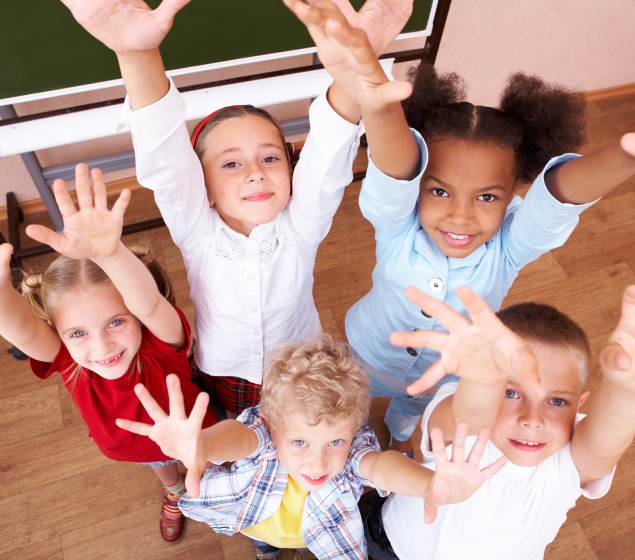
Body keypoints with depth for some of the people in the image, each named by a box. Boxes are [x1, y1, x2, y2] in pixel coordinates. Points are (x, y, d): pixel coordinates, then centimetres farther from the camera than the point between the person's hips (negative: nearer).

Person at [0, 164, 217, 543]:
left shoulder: (162, 342, -43)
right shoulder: (68, 361, -34)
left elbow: (149, 304, -65)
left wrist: (111, 253, -83)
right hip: (135, 446, 3)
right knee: (160, 465, 37)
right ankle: (175, 492, 72)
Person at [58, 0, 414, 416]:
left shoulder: (300, 228, -25)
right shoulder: (199, 235, -26)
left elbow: (328, 158, -44)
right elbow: (165, 164, -43)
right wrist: (137, 55, -62)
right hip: (222, 380, 1)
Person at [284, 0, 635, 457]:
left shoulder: (510, 247, -34)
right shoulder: (398, 225, -37)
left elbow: (563, 191, -54)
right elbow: (396, 168, -59)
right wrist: (378, 105, -81)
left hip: (446, 373, 2)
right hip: (369, 355, -1)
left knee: (413, 408, 36)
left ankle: (400, 436, 73)